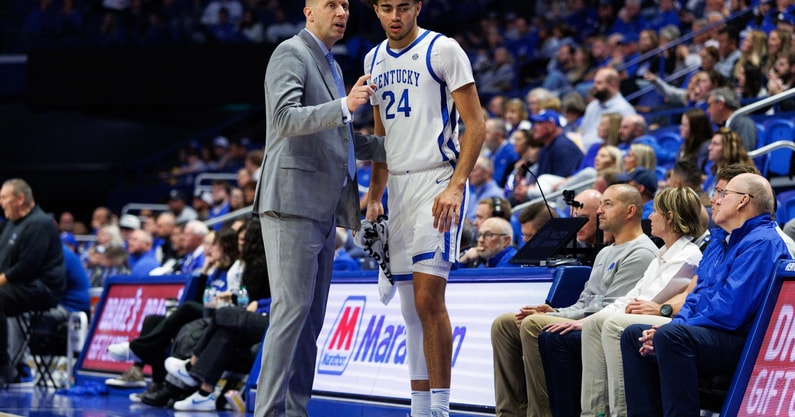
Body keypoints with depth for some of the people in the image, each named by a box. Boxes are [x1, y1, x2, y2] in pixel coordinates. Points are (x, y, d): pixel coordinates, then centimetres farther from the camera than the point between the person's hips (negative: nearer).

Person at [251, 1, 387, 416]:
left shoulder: (331, 65, 23)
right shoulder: (291, 53, -5)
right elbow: (285, 118, -20)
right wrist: (344, 105, -31)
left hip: (322, 207, 10)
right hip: (292, 201, -10)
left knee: (310, 318, 8)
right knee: (292, 309, -14)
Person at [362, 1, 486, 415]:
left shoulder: (443, 50, -5)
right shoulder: (375, 59, 15)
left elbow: (476, 126, -8)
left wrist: (455, 186, -18)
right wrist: (374, 196, 17)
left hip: (437, 180, -7)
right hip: (398, 186, 7)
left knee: (428, 297, -16)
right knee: (411, 307, 7)